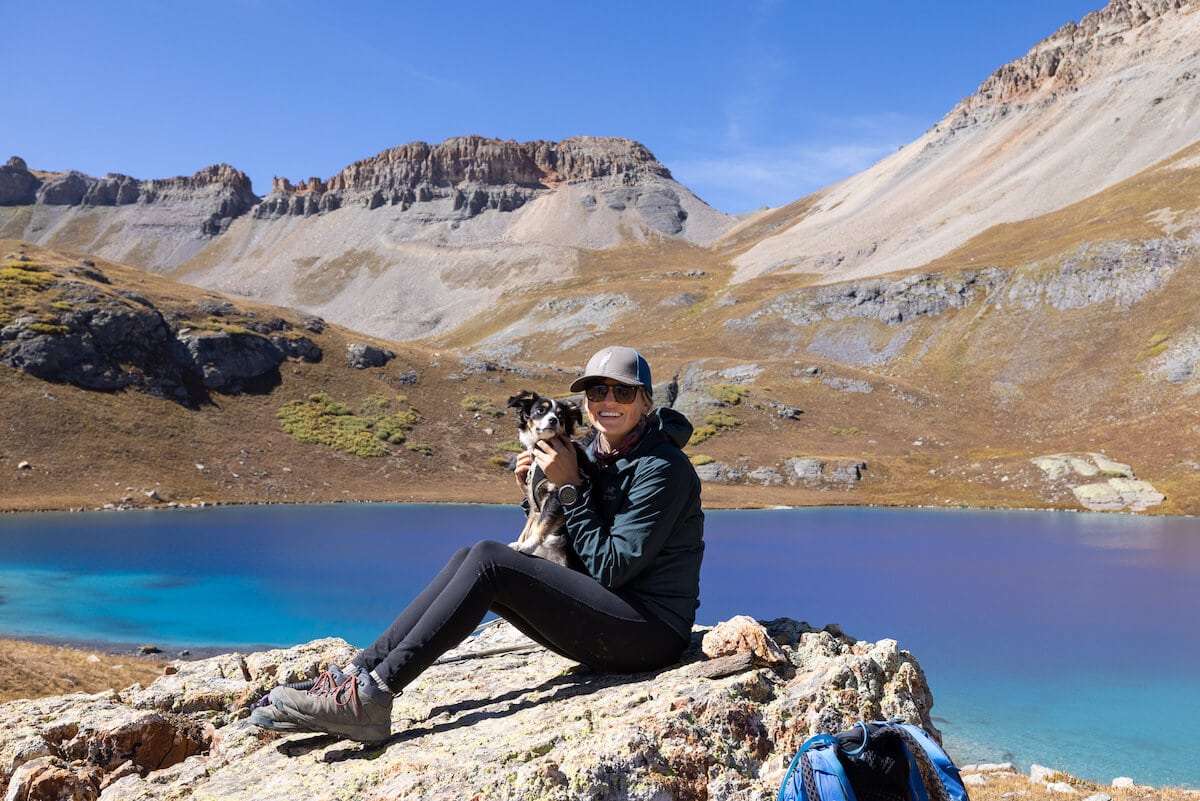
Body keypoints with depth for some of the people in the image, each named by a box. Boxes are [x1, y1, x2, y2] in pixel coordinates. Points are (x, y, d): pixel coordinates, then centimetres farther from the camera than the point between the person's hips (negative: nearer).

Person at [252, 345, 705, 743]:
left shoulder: (663, 469, -13)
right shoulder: (594, 456, 11)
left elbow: (611, 567, -16)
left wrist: (571, 487, -17)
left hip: (651, 631, -8)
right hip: (606, 623, 8)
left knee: (488, 559, -22)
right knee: (469, 560, -8)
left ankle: (371, 698, -23)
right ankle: (356, 674, -14)